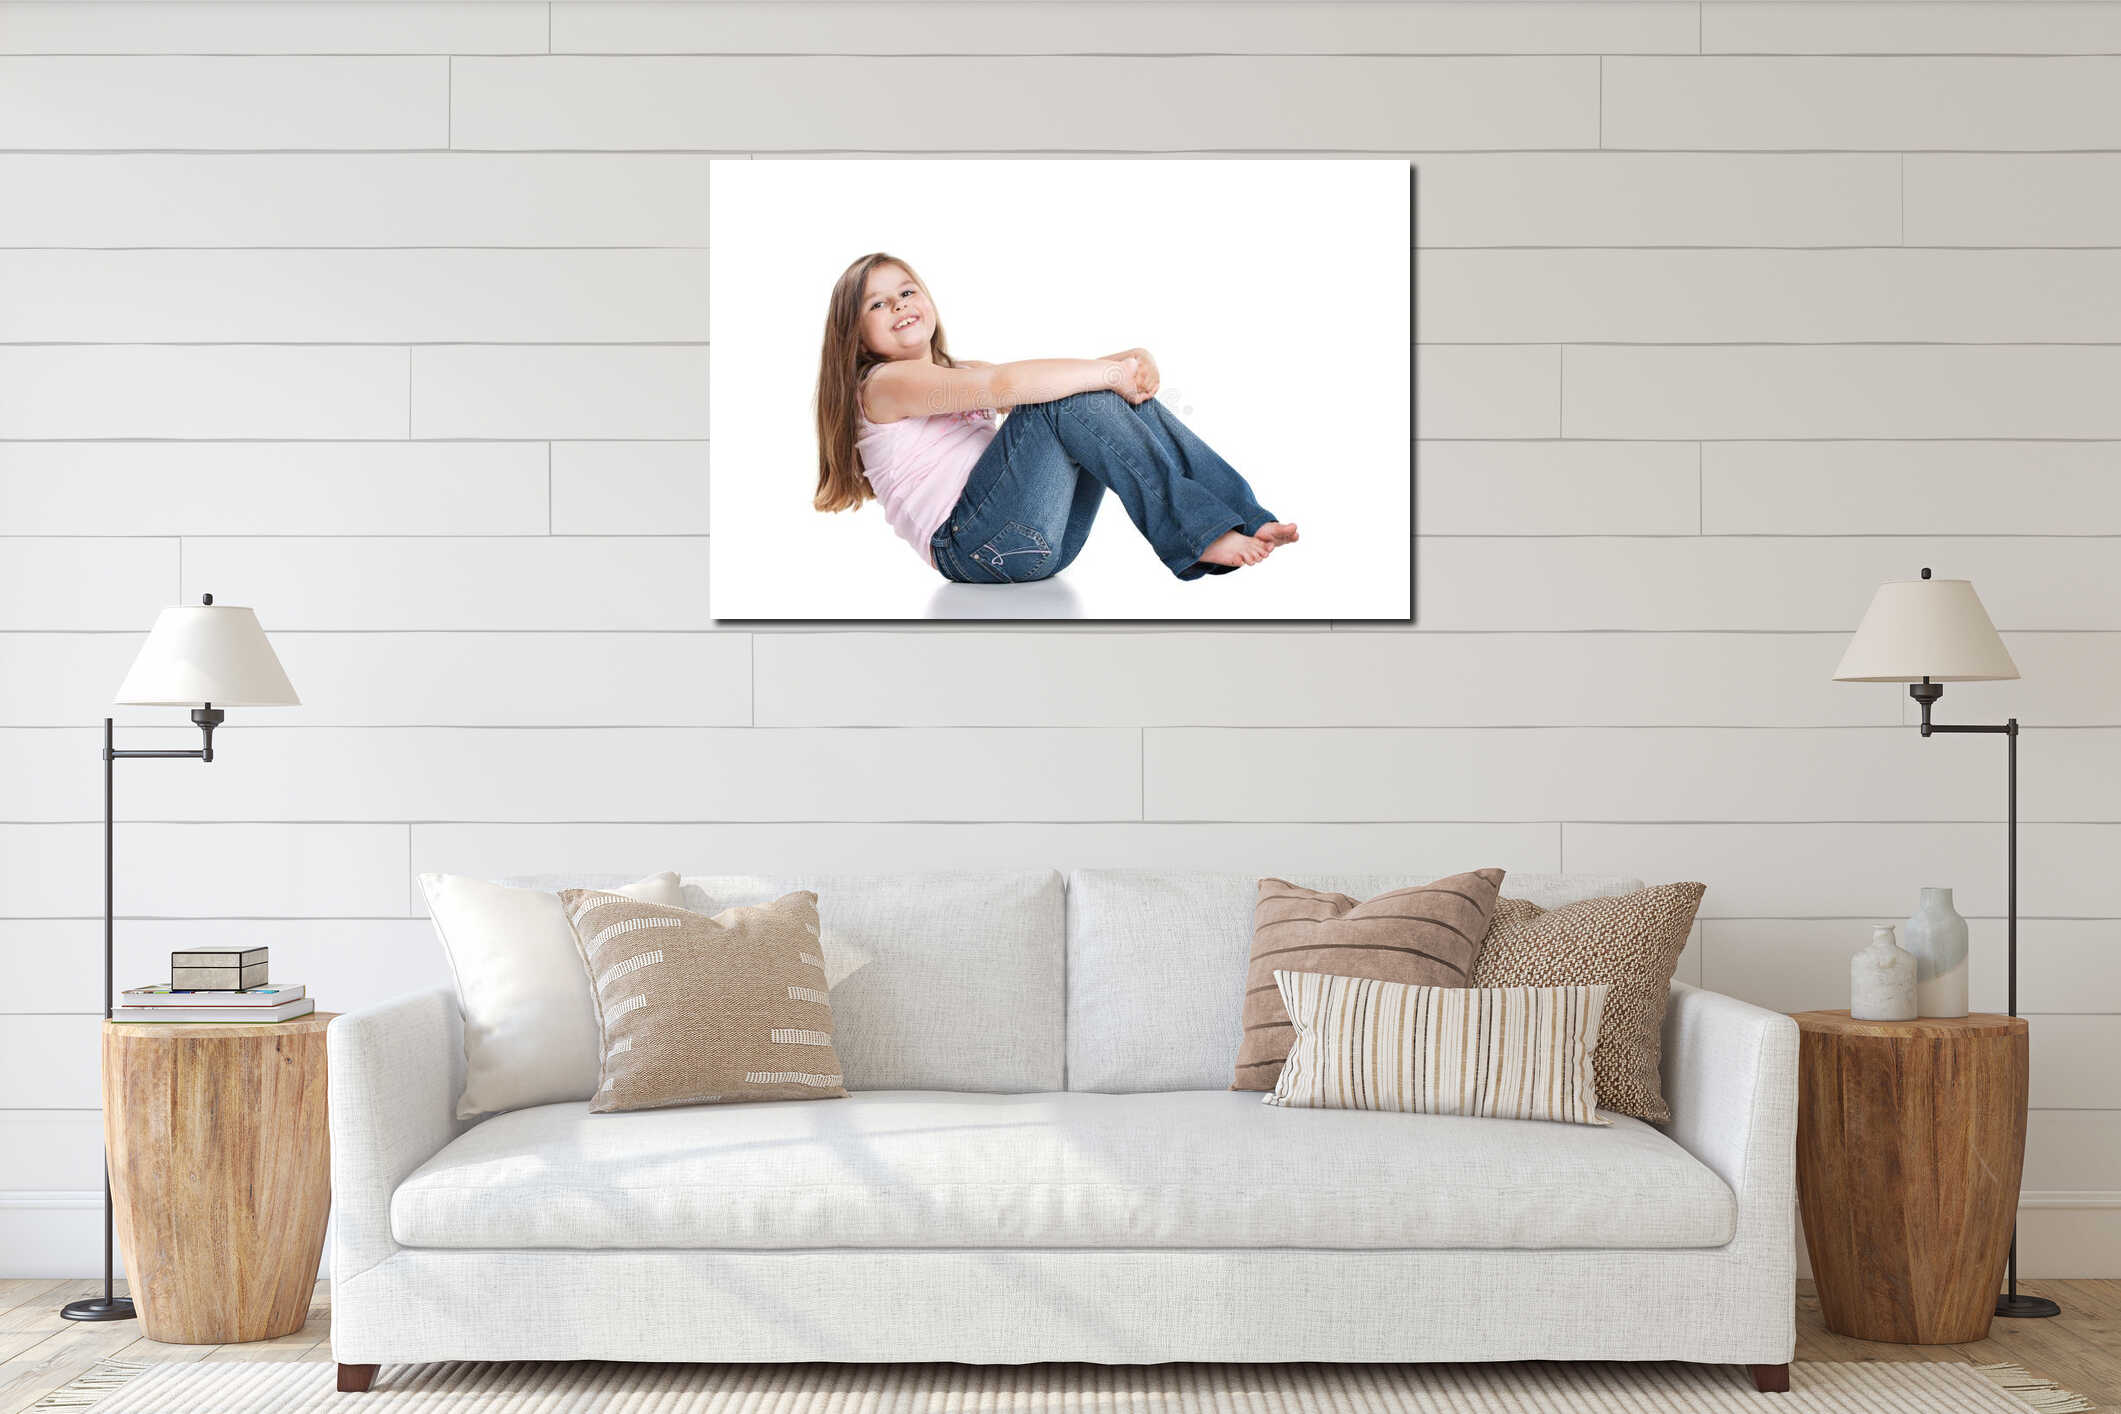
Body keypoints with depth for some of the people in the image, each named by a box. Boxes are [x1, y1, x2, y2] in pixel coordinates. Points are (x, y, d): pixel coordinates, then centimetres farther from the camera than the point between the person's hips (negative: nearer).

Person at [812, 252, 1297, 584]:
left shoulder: (963, 371, 29)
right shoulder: (885, 383, 0)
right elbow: (1003, 384, -16)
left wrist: (1132, 359, -5)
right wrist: (1113, 373, -12)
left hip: (1042, 543, 8)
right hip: (969, 543, -8)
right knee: (1070, 396, -20)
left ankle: (1245, 517, -14)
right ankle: (1197, 534, -24)